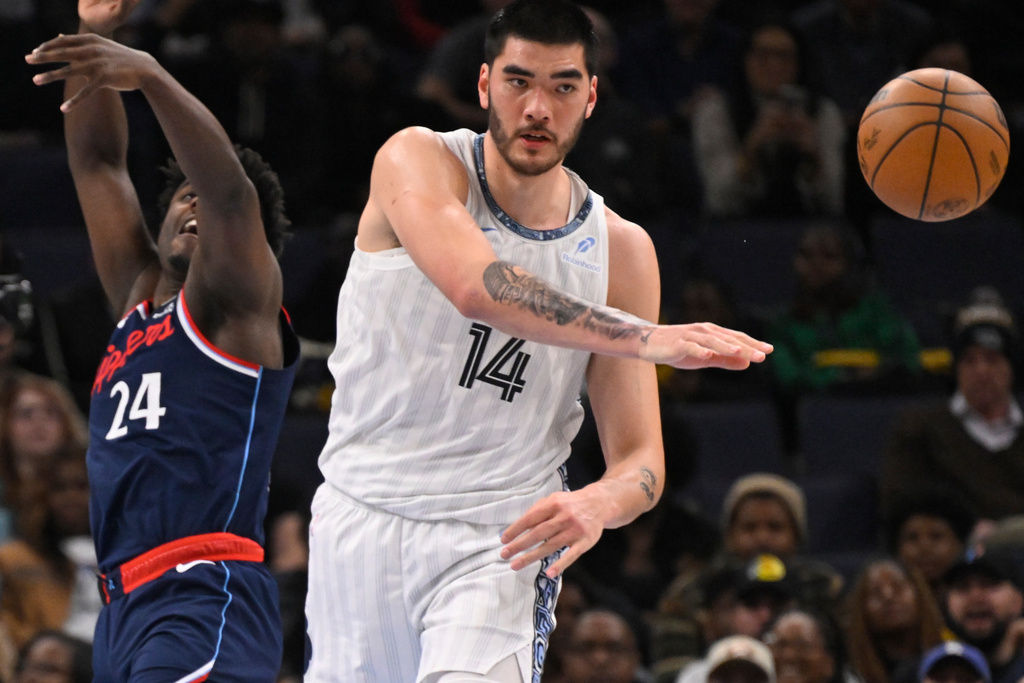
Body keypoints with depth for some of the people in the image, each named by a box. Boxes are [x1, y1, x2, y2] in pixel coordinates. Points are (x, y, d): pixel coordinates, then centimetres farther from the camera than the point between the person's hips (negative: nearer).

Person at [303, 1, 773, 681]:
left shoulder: (620, 249, 1)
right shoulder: (419, 162, -6)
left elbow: (642, 465, -1)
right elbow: (476, 287, -28)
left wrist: (597, 504, -25)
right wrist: (648, 340, -34)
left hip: (501, 540, 0)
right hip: (362, 517, 0)